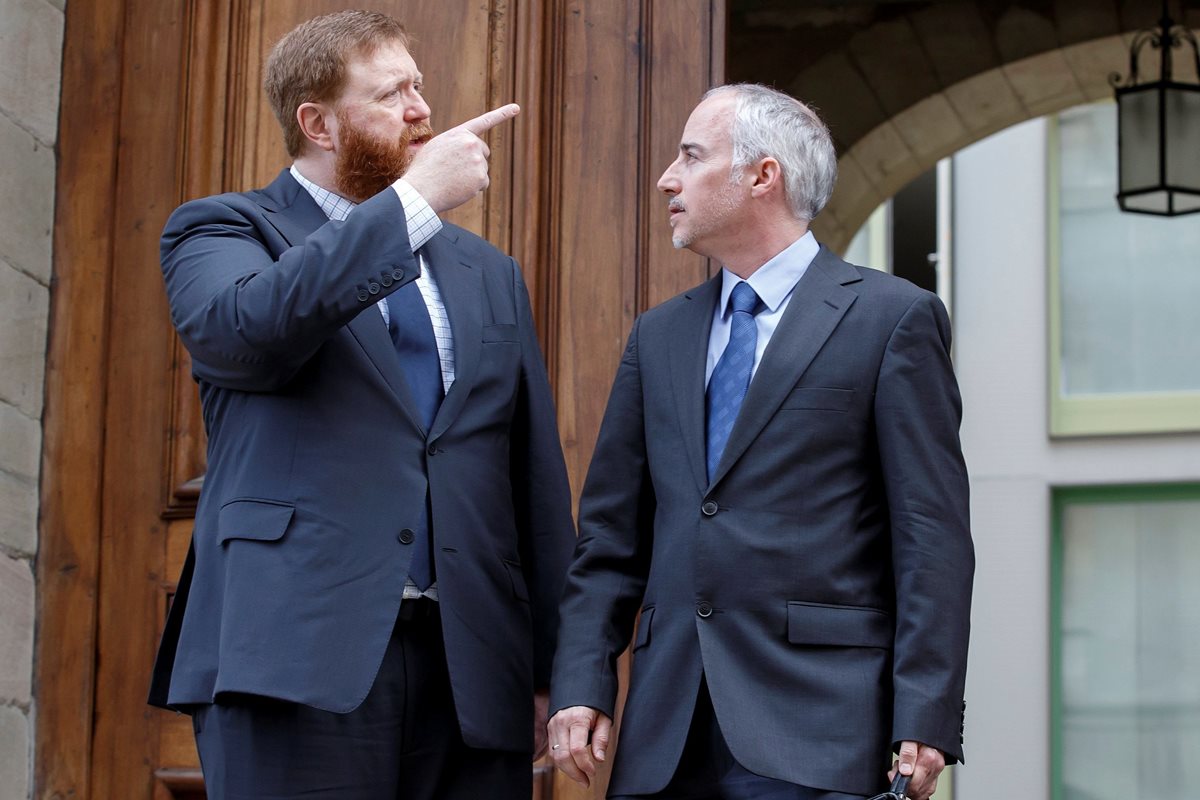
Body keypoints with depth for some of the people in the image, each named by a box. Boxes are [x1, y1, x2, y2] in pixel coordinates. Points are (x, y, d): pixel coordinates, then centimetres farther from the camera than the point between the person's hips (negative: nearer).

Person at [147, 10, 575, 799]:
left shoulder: (489, 274, 21)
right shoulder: (221, 232, 8)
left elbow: (539, 477, 17)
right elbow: (247, 325, -17)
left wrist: (556, 670, 9)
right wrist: (414, 201, -15)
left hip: (473, 671, 4)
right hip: (302, 660, -4)